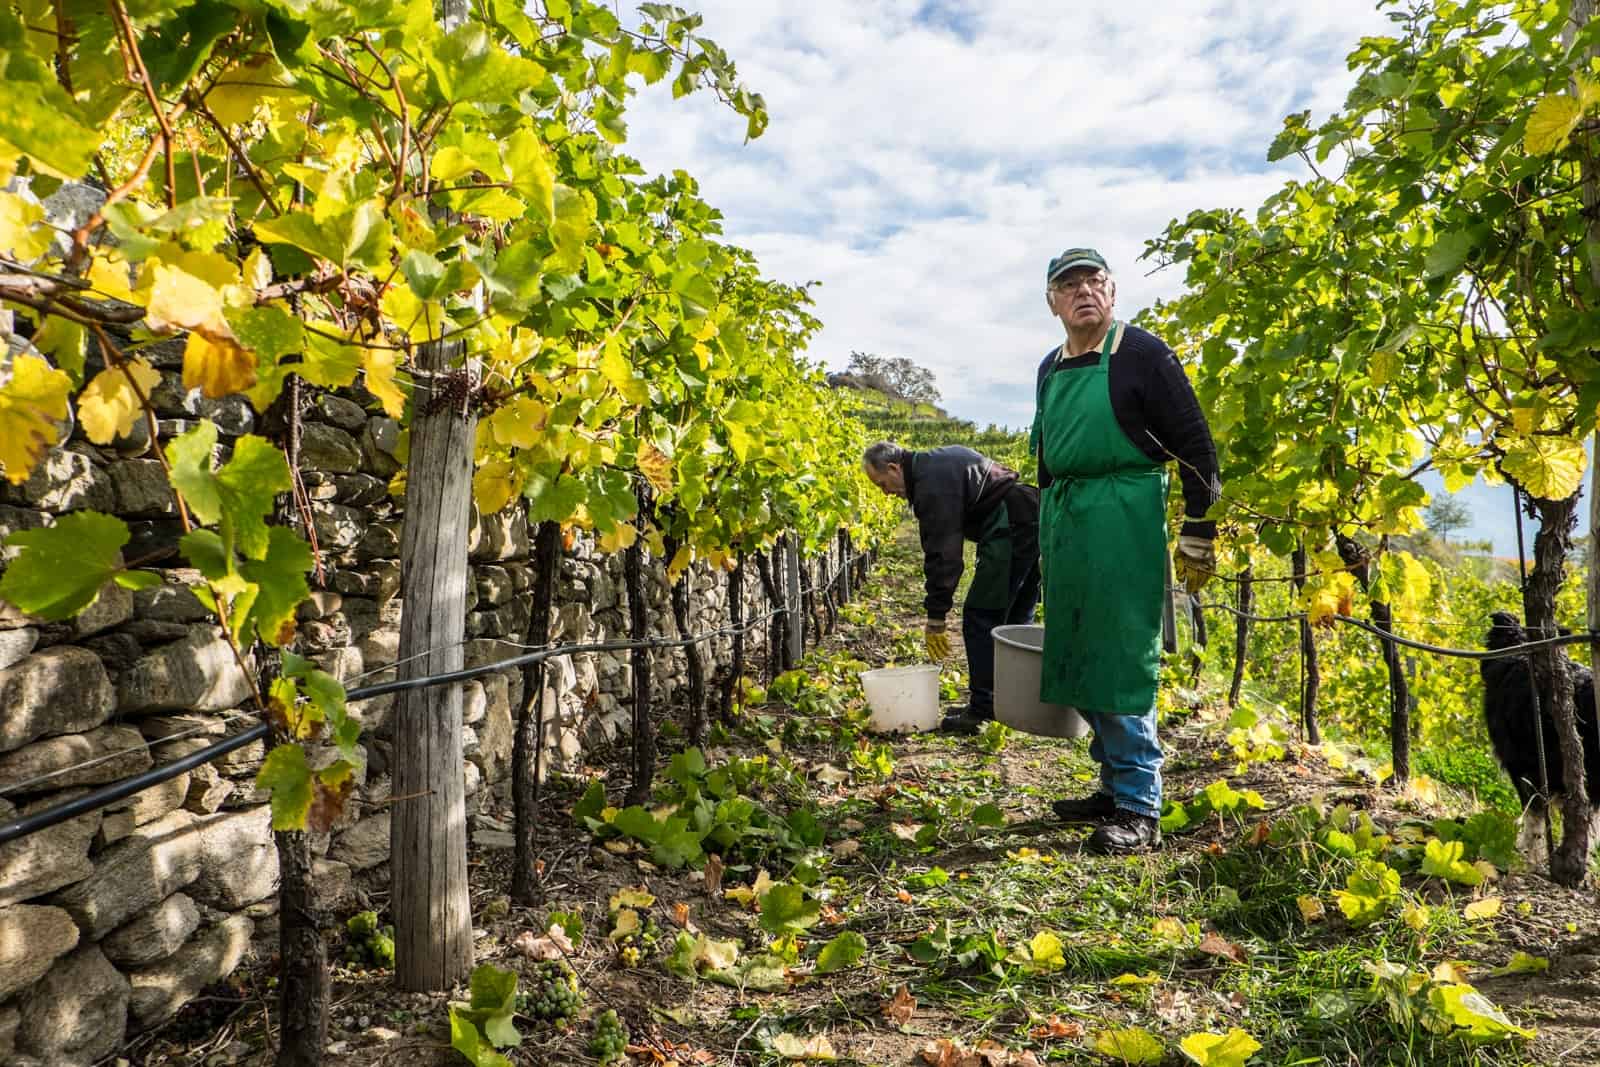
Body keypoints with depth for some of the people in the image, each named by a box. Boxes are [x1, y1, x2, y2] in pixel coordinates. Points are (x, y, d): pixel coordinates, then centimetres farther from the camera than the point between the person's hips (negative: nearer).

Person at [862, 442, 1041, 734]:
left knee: (980, 618, -4)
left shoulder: (932, 482, -13)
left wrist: (936, 617, -13)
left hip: (1010, 529, -11)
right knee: (1015, 619, 16)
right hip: (1033, 521, 11)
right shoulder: (941, 460, 18)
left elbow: (942, 552, -17)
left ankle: (983, 711, -2)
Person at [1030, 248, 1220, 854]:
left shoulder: (1142, 355, -5)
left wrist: (1198, 538, -9)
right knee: (1079, 662, 11)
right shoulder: (1050, 369, 16)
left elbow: (1195, 447, -6)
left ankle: (1139, 810, 1)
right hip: (1063, 524, 7)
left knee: (1120, 663, -8)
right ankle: (1116, 787, 24)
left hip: (1124, 523, -7)